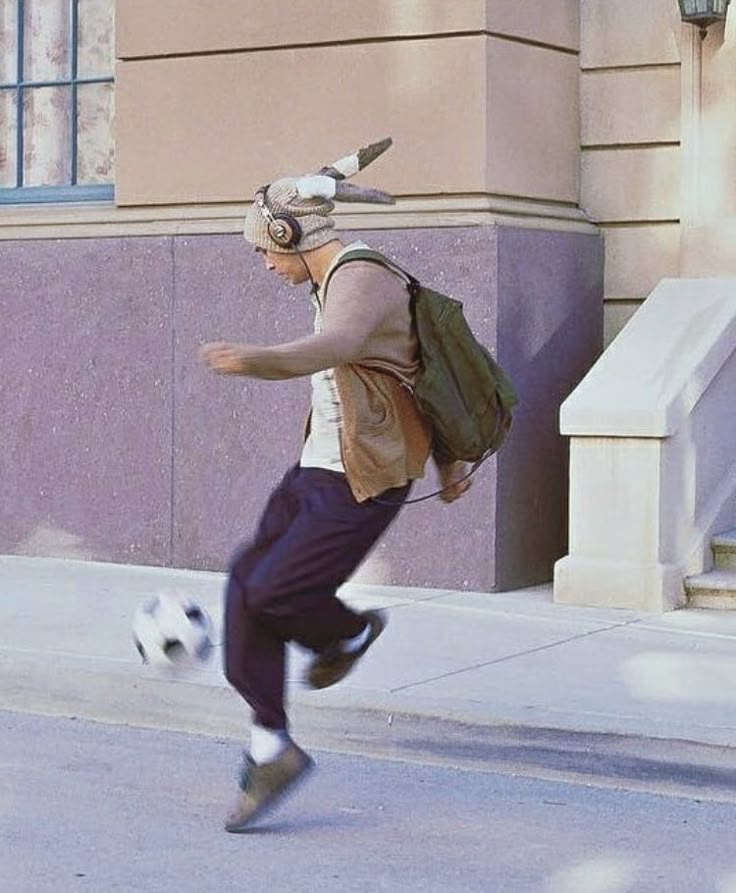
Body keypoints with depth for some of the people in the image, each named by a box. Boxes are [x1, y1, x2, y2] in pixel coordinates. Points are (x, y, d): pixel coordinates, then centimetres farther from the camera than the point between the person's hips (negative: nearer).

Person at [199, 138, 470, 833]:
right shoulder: (341, 282, 17)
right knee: (246, 586, 0)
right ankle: (269, 748, 6)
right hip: (318, 468, 10)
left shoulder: (361, 278, -15)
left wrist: (255, 359, -57)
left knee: (273, 594, -13)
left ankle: (351, 632, 21)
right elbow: (418, 373, 24)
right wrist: (446, 461, 27)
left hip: (362, 482, -10)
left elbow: (336, 346, -39)